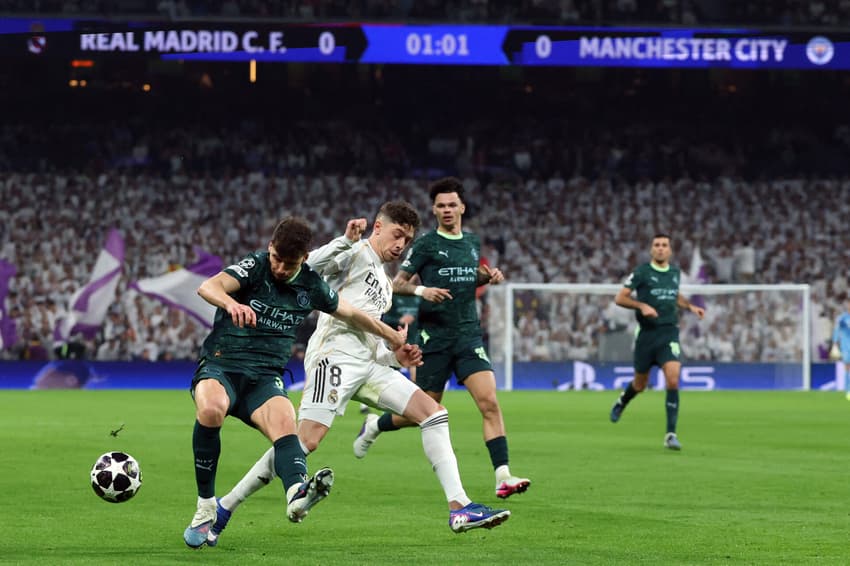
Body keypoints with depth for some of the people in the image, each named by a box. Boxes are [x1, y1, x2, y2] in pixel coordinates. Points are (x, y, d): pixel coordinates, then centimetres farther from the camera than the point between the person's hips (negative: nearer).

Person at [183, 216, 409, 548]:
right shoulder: (256, 266, -6)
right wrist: (232, 303, -48)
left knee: (284, 424, -30)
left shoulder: (311, 286, 8)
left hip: (264, 380, 3)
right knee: (211, 408, -37)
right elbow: (208, 287, -25)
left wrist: (394, 337, 36)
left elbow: (352, 314, 27)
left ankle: (297, 494, -61)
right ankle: (205, 509, -24)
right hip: (220, 367, -3)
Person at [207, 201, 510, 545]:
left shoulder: (384, 286, 31)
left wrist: (396, 357, 15)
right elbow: (310, 267, -12)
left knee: (433, 412, -2)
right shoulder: (357, 252, 6)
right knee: (306, 440, -21)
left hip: (366, 363, 9)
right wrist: (345, 241, -22)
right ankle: (224, 508, -13)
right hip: (334, 353, -9)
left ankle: (460, 509, -9)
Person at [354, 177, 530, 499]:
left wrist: (488, 276, 8)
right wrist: (421, 290, -23)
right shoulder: (426, 245, -4)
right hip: (434, 337, -4)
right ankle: (374, 426, 35)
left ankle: (503, 477, -17)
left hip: (469, 335, 4)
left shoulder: (472, 242, 12)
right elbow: (396, 283, -4)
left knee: (489, 402, -14)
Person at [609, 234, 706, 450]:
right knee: (640, 384, 11)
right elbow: (620, 298, -6)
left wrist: (690, 306, 12)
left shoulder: (675, 272, 9)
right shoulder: (641, 272, -5)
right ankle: (622, 401, 49)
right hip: (646, 333, -2)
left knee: (673, 381, -17)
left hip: (669, 333, 2)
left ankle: (671, 434, -14)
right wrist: (642, 306, -20)